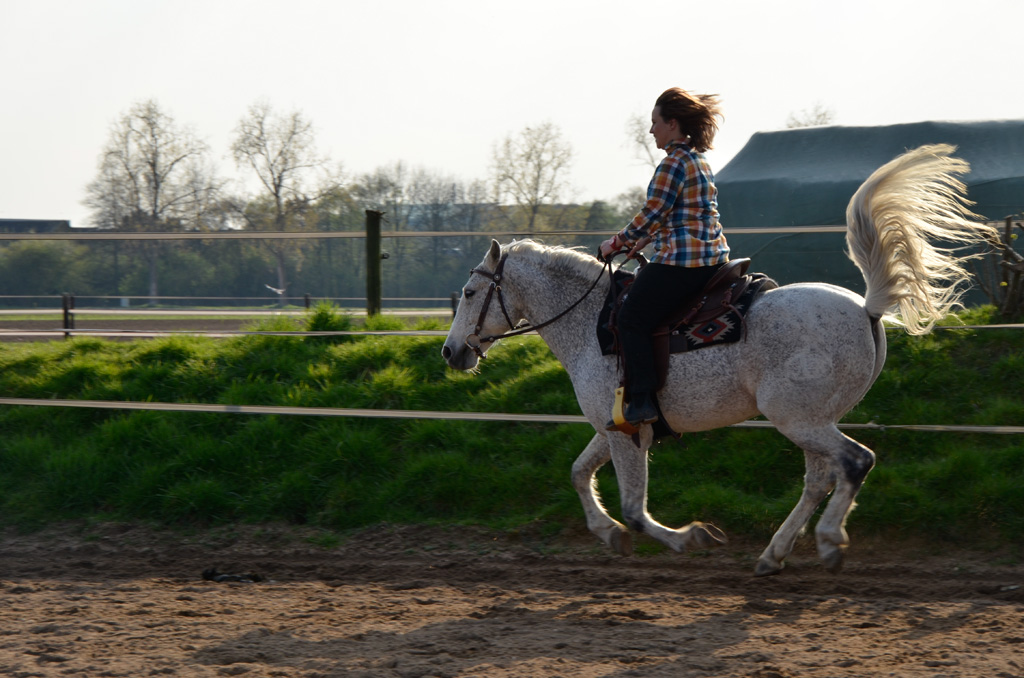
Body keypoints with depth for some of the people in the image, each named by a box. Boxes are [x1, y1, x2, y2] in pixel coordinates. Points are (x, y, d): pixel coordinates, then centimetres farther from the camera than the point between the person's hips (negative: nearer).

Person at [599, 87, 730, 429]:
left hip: (680, 262, -10)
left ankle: (641, 402, -11)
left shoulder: (673, 163, -13)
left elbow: (652, 214, -13)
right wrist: (632, 240, 23)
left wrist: (619, 242, 1)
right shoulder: (700, 161, 18)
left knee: (632, 319, -4)